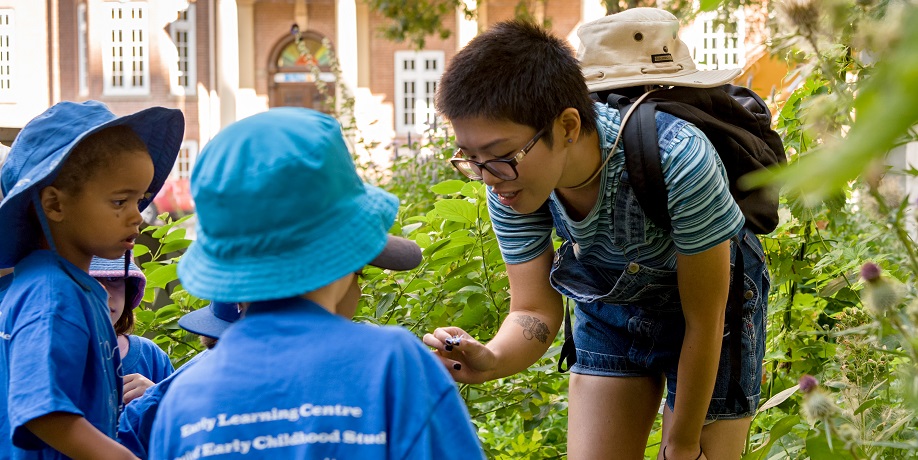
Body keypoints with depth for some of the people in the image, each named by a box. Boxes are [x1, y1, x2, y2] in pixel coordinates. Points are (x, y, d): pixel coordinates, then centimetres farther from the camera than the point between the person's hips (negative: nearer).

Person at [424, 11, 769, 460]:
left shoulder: (677, 161, -38)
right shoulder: (510, 178, -24)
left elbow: (704, 323, -26)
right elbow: (535, 311, -16)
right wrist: (491, 360, -39)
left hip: (708, 303, -4)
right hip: (613, 304, 4)